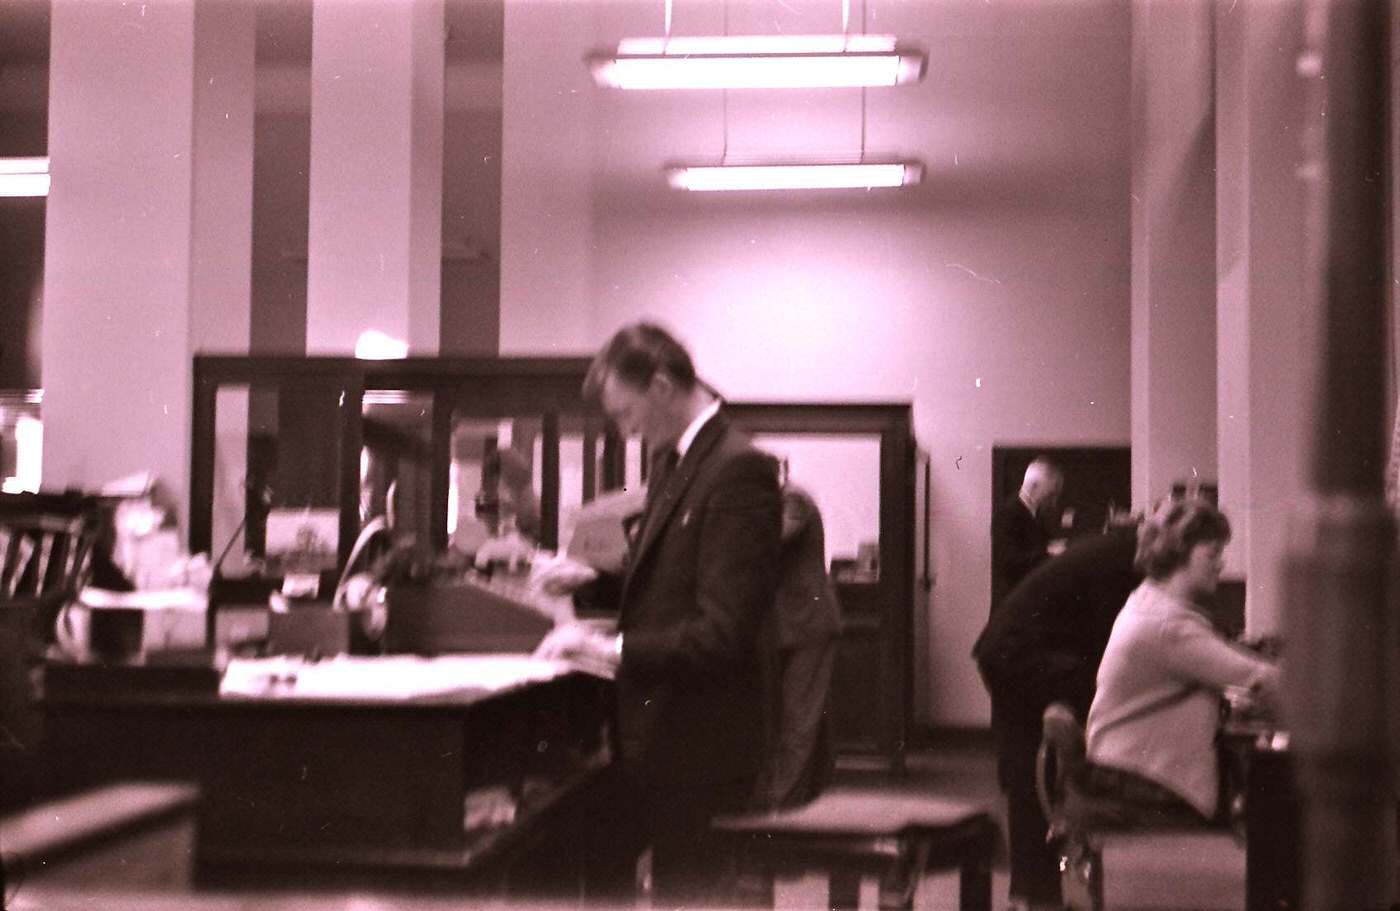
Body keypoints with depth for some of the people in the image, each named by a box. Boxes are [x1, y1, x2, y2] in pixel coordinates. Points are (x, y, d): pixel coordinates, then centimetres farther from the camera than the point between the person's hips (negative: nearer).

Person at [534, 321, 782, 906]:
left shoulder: (739, 470, -19)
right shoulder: (673, 462, 10)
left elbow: (723, 633, -24)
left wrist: (612, 649, -21)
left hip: (695, 750, -9)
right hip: (648, 735, 9)